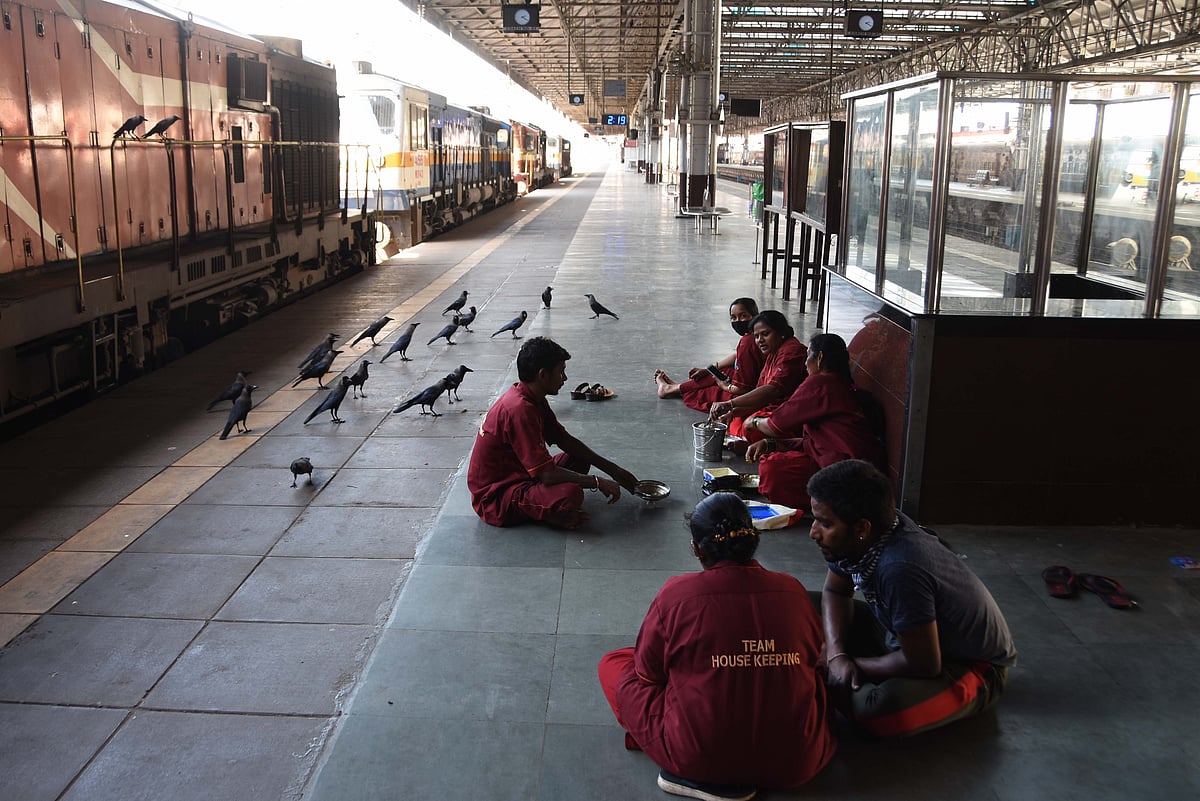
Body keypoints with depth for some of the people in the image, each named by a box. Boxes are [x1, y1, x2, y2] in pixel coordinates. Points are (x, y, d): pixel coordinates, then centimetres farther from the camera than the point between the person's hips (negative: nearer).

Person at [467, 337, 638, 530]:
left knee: (579, 458, 13)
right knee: (570, 494, -34)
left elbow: (566, 441, 14)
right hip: (494, 499, -11)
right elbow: (547, 474, -28)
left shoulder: (534, 400, 5)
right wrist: (597, 482, -16)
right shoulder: (520, 410, -27)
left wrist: (614, 470, 11)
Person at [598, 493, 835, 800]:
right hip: (793, 763, 3)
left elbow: (648, 673, 3)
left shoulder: (676, 593, -10)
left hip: (698, 759, -2)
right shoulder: (793, 591, -2)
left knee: (613, 664, 16)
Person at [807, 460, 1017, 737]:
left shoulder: (900, 569, -39)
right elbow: (835, 592, 3)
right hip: (909, 636, 8)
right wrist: (837, 655, -14)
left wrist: (852, 664, -16)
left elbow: (923, 665, -30)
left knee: (881, 711, -36)